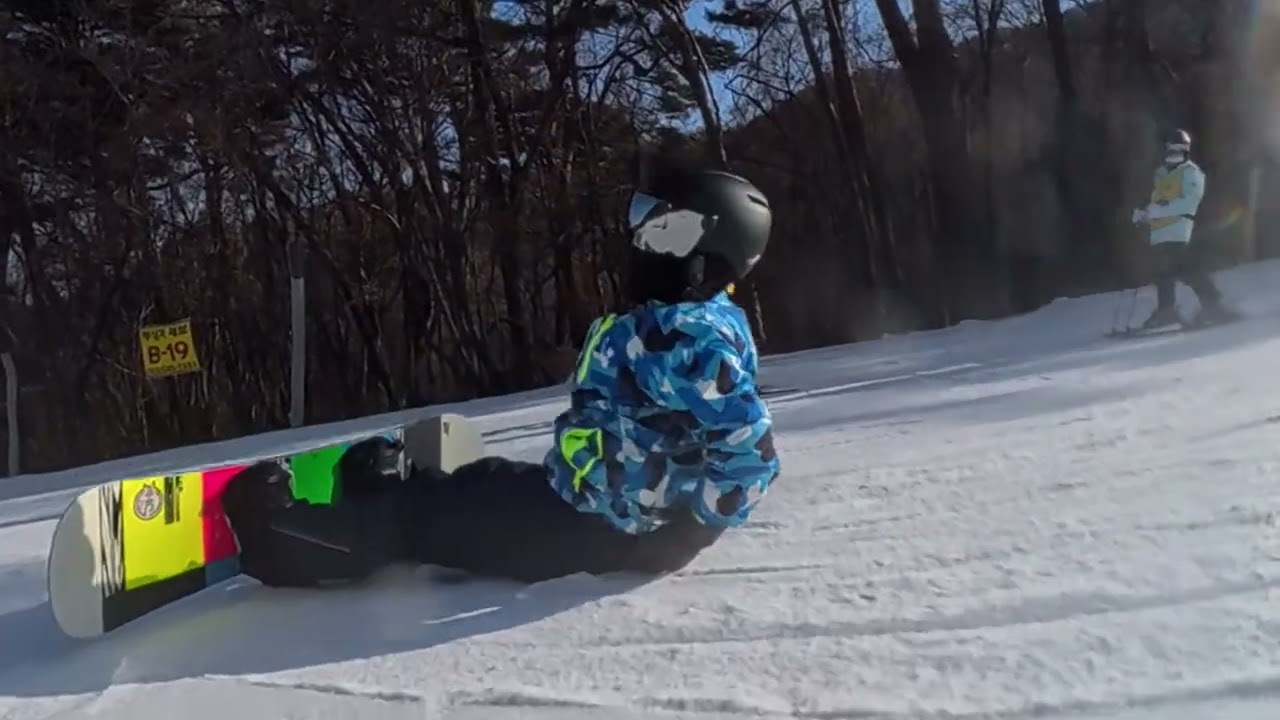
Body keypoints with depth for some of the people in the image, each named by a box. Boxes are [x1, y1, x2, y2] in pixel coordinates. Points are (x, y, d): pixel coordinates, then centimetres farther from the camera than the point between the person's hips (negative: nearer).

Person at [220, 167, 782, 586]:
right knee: (469, 484, 22)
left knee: (431, 510, 2)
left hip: (600, 529, -9)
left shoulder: (684, 334, -23)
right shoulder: (697, 322, 10)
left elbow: (752, 449, -30)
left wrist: (689, 526, -19)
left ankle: (285, 539, 16)